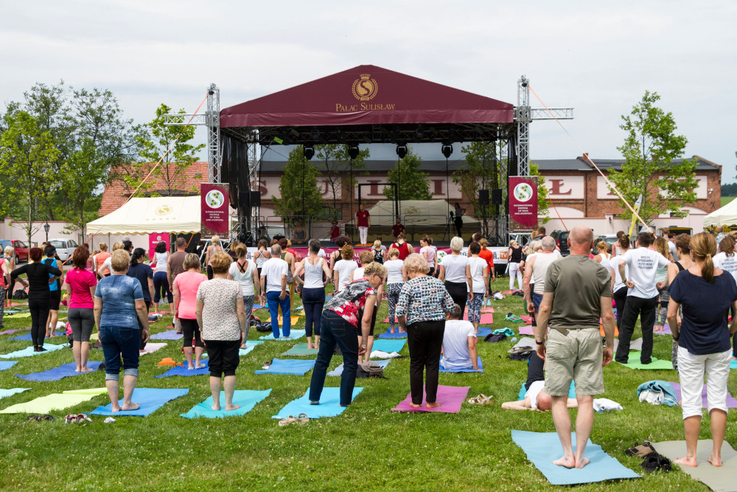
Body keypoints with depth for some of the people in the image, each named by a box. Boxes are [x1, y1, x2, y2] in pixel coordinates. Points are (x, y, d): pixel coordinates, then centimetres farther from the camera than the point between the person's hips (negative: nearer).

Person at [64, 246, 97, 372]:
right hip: (87, 308, -3)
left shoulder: (70, 274, -1)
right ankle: (84, 366, 4)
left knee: (76, 338, 7)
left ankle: (78, 366, 8)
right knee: (85, 339, 2)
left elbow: (69, 293, 8)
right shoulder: (90, 275, -12)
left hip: (73, 309, 3)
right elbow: (93, 295, -7)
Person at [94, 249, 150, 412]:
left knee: (111, 368, 7)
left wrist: (99, 328, 16)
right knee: (130, 365, 8)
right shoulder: (133, 282, -5)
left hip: (106, 328, 4)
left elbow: (97, 308, 7)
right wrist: (146, 328, 2)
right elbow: (140, 308, -7)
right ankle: (127, 402, 5)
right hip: (127, 328, -4)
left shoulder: (102, 283, 7)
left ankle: (114, 405, 9)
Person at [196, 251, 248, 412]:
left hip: (210, 335, 2)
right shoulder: (235, 286, -8)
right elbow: (241, 312, -6)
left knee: (214, 370, 9)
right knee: (229, 369, 5)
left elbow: (198, 311, 3)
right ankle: (229, 404, 8)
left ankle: (215, 403, 14)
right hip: (231, 334, -2)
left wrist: (202, 329, 16)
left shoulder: (204, 286, -3)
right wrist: (243, 330, 6)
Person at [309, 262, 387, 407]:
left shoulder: (355, 283, 25)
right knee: (351, 364, 6)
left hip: (326, 315, 8)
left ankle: (314, 397, 20)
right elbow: (365, 320, -7)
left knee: (322, 359, 15)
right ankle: (344, 402, 9)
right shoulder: (371, 291, 1)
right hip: (343, 321, -8)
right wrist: (364, 343, -1)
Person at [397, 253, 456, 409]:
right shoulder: (438, 283, 4)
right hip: (438, 325, 3)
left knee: (416, 364, 9)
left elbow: (400, 311, -16)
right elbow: (450, 306, 5)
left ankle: (416, 401, 16)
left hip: (417, 326, -3)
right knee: (433, 363, 10)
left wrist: (403, 326, 1)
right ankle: (431, 401, 13)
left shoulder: (409, 285, -9)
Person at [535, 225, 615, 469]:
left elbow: (545, 308, -5)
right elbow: (607, 315, 0)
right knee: (586, 399, 6)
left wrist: (539, 339, 6)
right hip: (590, 336, 2)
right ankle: (580, 456, 9)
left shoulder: (556, 268, -5)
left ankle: (567, 455, 6)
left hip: (560, 335, -2)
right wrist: (610, 345, 11)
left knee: (559, 398, 6)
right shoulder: (601, 272, -1)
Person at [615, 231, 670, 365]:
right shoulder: (655, 255, 5)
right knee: (647, 328, 9)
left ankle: (622, 357, 7)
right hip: (651, 295, 2)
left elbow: (621, 264, -23)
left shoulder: (632, 253, -3)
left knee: (626, 327, 7)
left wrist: (624, 280, -12)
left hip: (635, 295, -2)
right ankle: (646, 358, 12)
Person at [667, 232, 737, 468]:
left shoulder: (684, 278, -13)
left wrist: (676, 334, 5)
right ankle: (716, 455, 15)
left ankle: (691, 456, 10)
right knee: (718, 399, 10)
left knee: (691, 401, 5)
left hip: (691, 348, -2)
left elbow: (671, 314, -12)